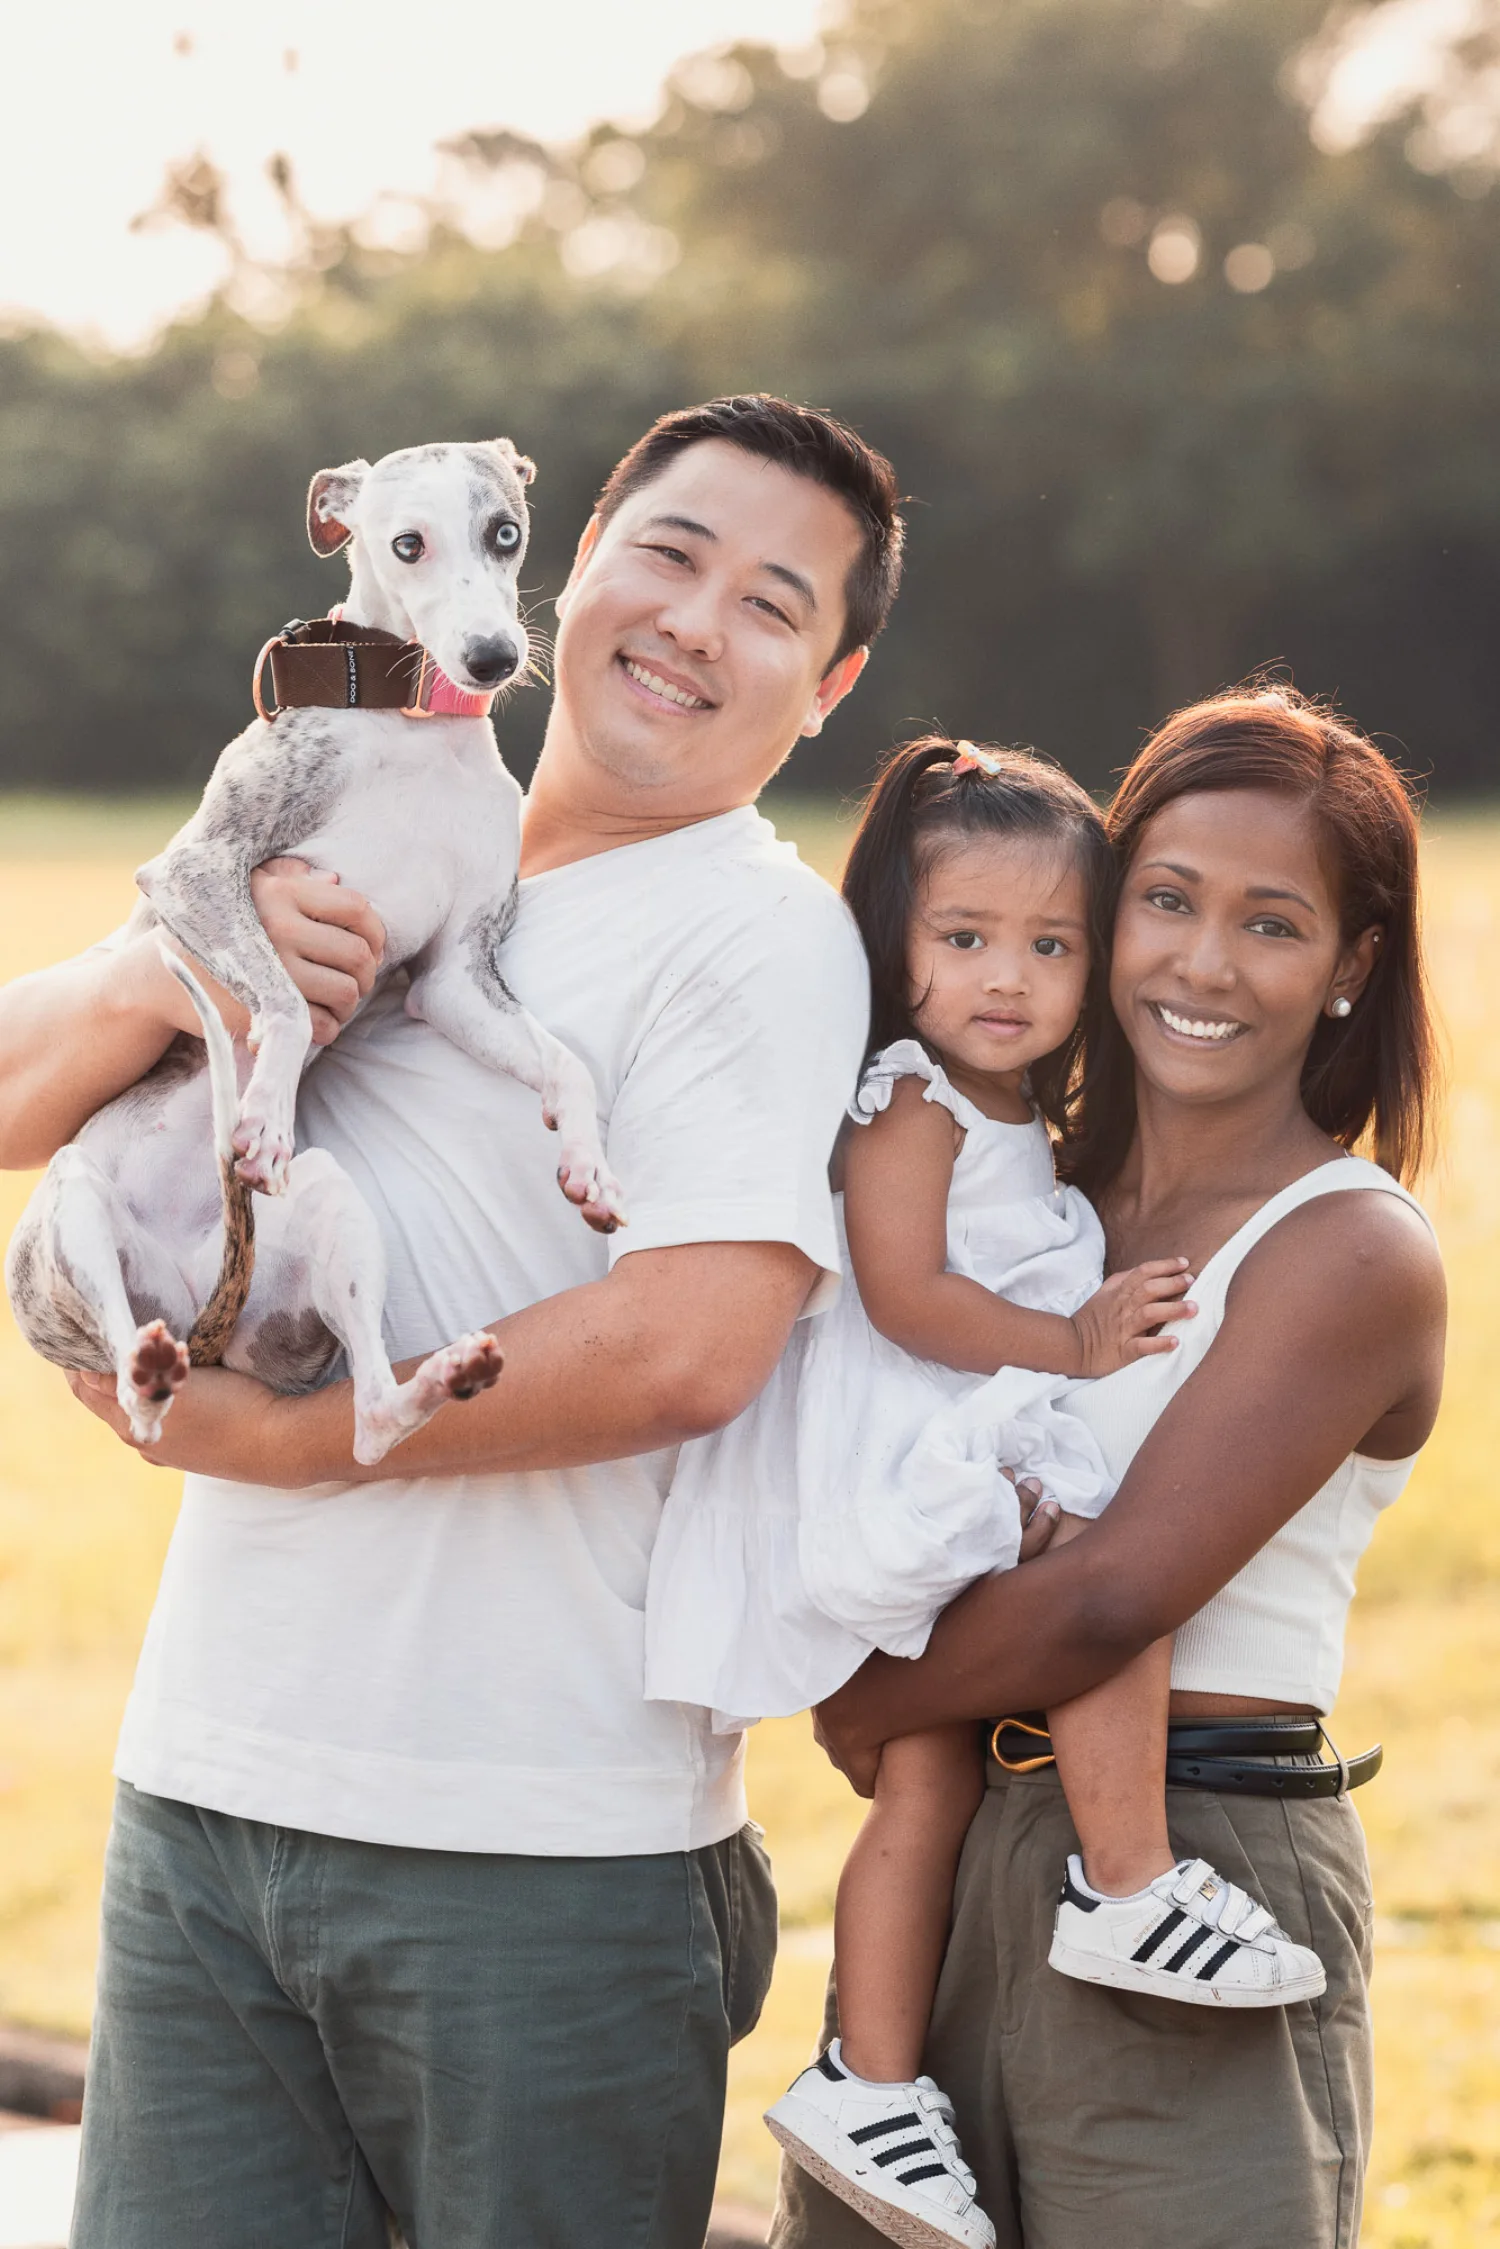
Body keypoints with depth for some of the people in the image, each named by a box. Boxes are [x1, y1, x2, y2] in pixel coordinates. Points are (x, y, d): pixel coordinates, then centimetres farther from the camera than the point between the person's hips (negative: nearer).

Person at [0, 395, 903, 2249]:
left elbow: (687, 1349, -20)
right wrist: (159, 980, -13)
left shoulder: (759, 939, -6)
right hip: (201, 1801, 5)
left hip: (543, 1862, -5)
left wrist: (272, 1434, -12)